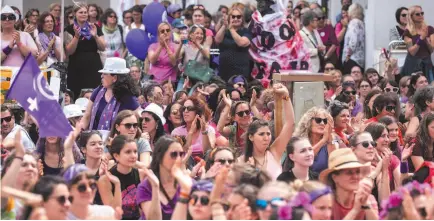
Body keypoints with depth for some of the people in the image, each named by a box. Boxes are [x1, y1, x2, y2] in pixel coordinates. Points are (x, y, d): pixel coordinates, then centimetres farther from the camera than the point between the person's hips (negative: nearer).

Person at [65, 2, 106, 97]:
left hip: (94, 67, 2)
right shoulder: (70, 29, 2)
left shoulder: (95, 28, 10)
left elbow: (103, 48, 6)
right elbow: (69, 51, -5)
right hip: (77, 68, -2)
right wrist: (76, 36, -17)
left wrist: (95, 36, -11)